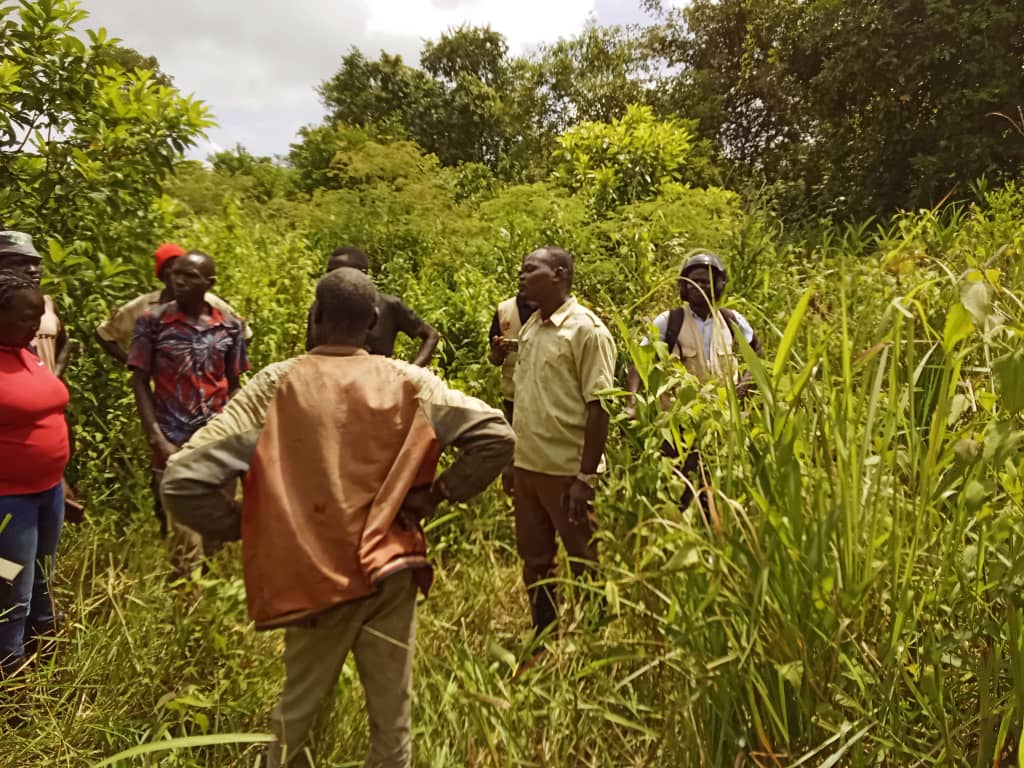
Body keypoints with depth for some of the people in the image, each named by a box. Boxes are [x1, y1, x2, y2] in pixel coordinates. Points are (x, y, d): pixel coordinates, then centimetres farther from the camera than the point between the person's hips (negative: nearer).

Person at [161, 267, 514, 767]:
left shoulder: (275, 386, -10)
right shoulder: (409, 383, -6)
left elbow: (181, 482, -14)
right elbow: (495, 436, -12)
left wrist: (246, 526, 1)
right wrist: (437, 494, -3)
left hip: (314, 579, 0)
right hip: (391, 572, 1)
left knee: (297, 712, 23)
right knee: (392, 721, 16)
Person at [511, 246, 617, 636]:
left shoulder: (586, 329, -11)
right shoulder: (530, 326, 10)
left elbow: (599, 407, -14)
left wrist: (586, 477, -17)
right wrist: (513, 461, 12)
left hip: (567, 472, -7)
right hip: (527, 467, 7)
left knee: (583, 564, 8)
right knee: (534, 561, 16)